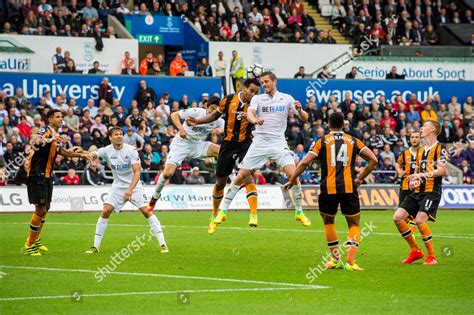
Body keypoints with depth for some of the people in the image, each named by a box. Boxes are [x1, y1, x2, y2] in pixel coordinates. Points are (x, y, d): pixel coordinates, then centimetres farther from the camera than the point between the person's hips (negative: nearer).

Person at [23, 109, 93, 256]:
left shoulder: (56, 135, 13)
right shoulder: (45, 131, -15)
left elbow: (61, 151, 31)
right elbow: (34, 140, -38)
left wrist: (80, 155, 25)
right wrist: (50, 139, -56)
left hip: (47, 175, 10)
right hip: (37, 175, -10)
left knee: (46, 208, 19)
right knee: (40, 209, -9)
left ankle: (35, 240, 35)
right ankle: (30, 245, 2)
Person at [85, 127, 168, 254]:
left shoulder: (131, 150, -16)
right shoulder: (107, 150, -9)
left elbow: (137, 172, -21)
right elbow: (93, 155, -26)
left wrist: (130, 190, -34)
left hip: (134, 185, -2)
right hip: (117, 185, 2)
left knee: (146, 211, -14)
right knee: (106, 211, -11)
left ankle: (162, 243, -8)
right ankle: (96, 246, -2)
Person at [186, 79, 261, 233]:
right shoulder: (228, 100, -3)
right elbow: (216, 115, 14)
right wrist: (197, 121, 8)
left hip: (245, 144, -3)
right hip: (227, 144, 3)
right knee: (220, 182, 12)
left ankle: (253, 215, -29)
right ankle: (214, 216, 32)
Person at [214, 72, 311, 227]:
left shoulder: (287, 98, 6)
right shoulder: (257, 99, 5)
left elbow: (304, 119, 3)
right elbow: (249, 113, -14)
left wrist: (299, 110, -20)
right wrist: (254, 120, -38)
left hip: (279, 143, 0)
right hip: (259, 143, 0)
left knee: (293, 175, -17)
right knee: (240, 176, -3)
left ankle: (299, 212, -1)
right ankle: (223, 210, 7)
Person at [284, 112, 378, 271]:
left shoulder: (321, 141, 6)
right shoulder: (353, 140, 11)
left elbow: (305, 162, -2)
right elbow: (373, 159, 5)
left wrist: (292, 180, 8)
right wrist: (360, 178, 11)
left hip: (328, 188, 0)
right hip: (349, 188, 0)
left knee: (328, 222, 22)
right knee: (354, 224, 9)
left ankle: (336, 259, 19)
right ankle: (350, 261, -10)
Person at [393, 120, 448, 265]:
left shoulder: (440, 148, -5)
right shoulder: (420, 150, 20)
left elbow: (441, 170, -16)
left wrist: (422, 175, -23)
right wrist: (412, 181, 9)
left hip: (432, 191, -8)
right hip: (417, 191, 8)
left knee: (420, 220, -23)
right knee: (398, 217, -3)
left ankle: (432, 257, -10)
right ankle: (415, 251, 9)